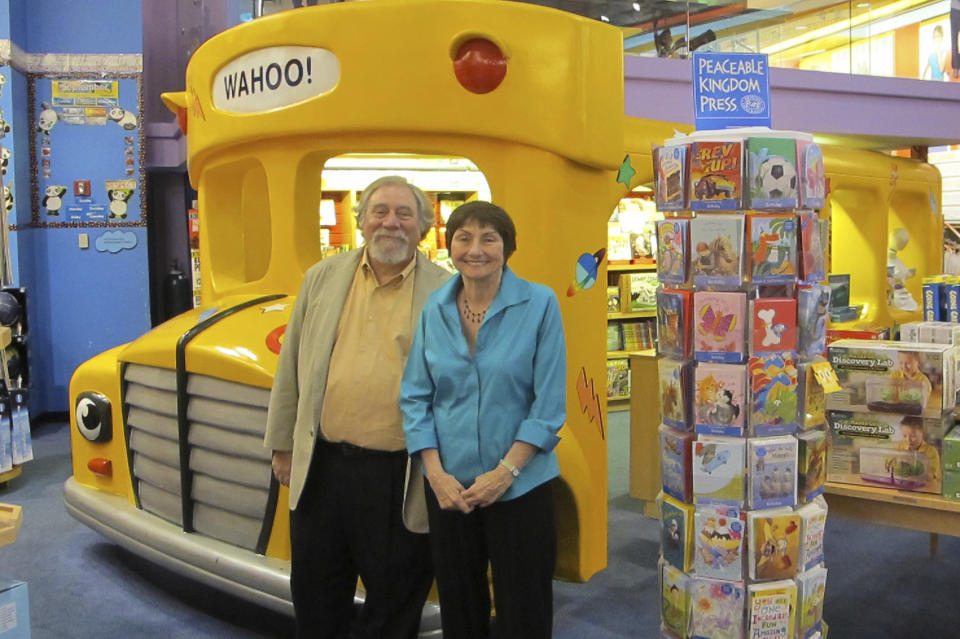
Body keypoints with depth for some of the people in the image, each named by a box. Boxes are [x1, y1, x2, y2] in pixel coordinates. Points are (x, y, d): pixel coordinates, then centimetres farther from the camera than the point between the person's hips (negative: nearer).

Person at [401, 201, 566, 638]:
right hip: (448, 487, 3)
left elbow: (549, 403, -10)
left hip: (519, 487, -3)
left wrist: (505, 471, -15)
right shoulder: (434, 309, 1)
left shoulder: (539, 304, -9)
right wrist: (436, 474, -8)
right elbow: (415, 397, 2)